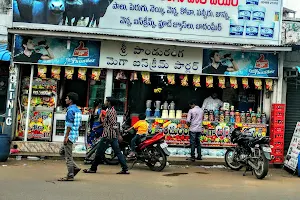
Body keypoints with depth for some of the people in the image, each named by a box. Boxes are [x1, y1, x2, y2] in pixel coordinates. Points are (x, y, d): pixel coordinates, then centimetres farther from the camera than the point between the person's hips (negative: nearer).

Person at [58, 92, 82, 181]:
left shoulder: (70, 110, -15)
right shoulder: (78, 110, 13)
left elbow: (69, 125, -20)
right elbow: (79, 124, 17)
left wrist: (66, 137, -18)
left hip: (70, 135, -10)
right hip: (75, 135, 10)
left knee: (68, 156, -3)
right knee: (62, 151, 20)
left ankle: (70, 176, 2)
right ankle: (75, 167, 16)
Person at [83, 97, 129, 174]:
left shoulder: (110, 111, -14)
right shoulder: (113, 110, 16)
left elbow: (114, 124, -21)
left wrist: (118, 135, -26)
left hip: (107, 135, -9)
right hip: (114, 135, 9)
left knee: (100, 152, 1)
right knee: (118, 152, 7)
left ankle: (93, 168, 11)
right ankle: (125, 169, 4)